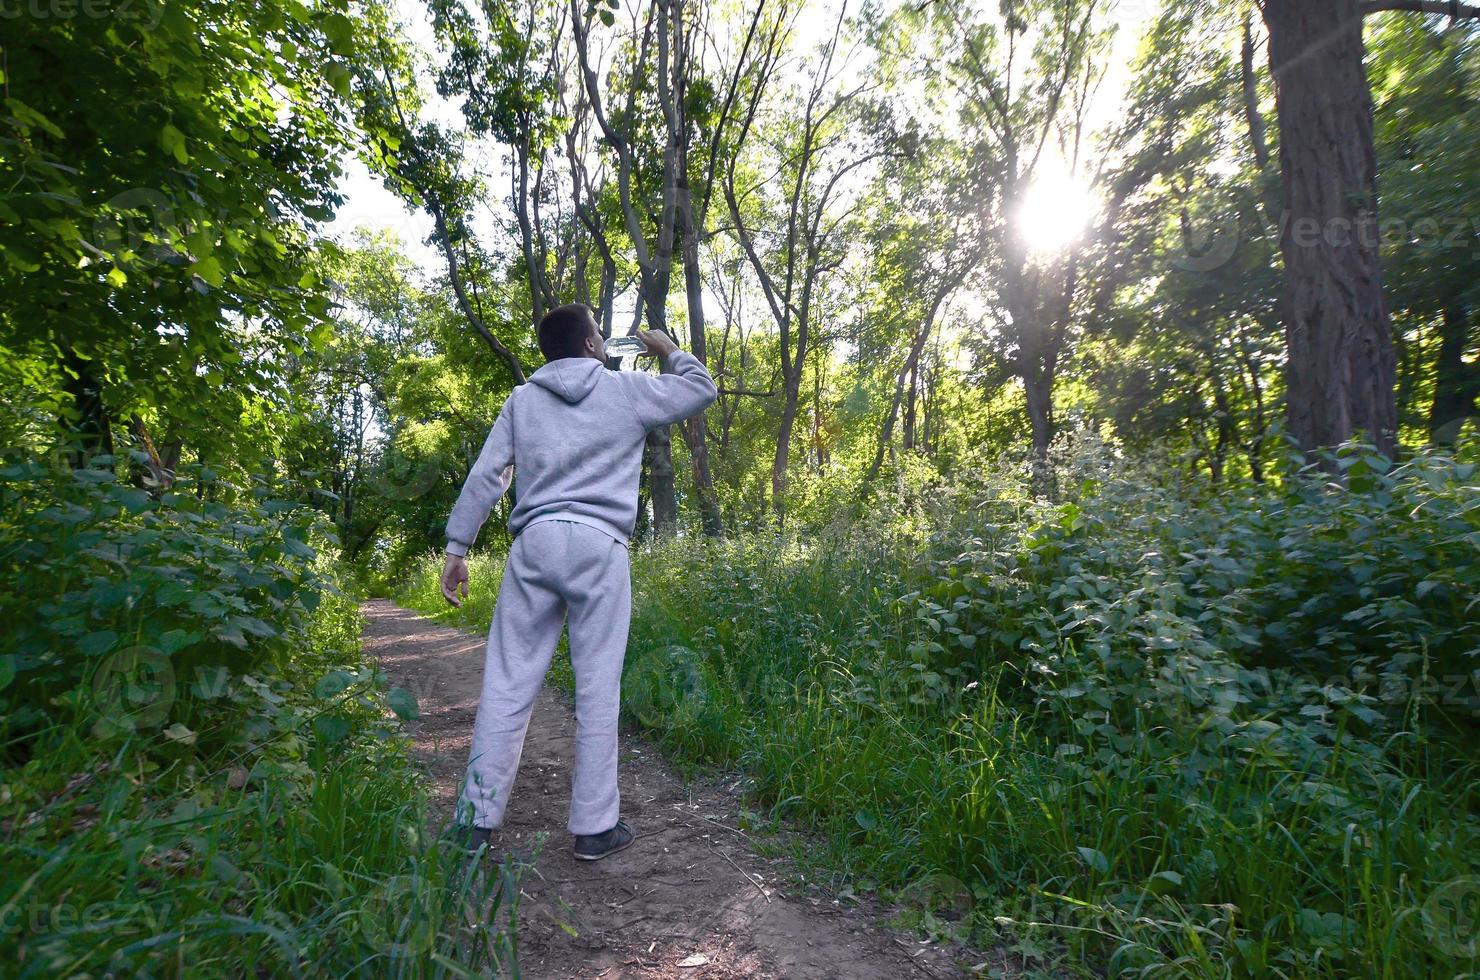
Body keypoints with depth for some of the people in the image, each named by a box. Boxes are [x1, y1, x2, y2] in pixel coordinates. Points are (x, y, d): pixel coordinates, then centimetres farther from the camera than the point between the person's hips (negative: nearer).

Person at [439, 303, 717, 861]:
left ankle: (476, 821, 12)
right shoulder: (628, 389, 9)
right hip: (598, 546, -3)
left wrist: (456, 548, 11)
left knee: (508, 683, 6)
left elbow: (485, 476, 9)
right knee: (597, 687, 3)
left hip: (534, 543, 3)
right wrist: (670, 351, 37)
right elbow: (703, 390, 21)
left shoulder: (523, 399, 15)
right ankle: (595, 826, 11)